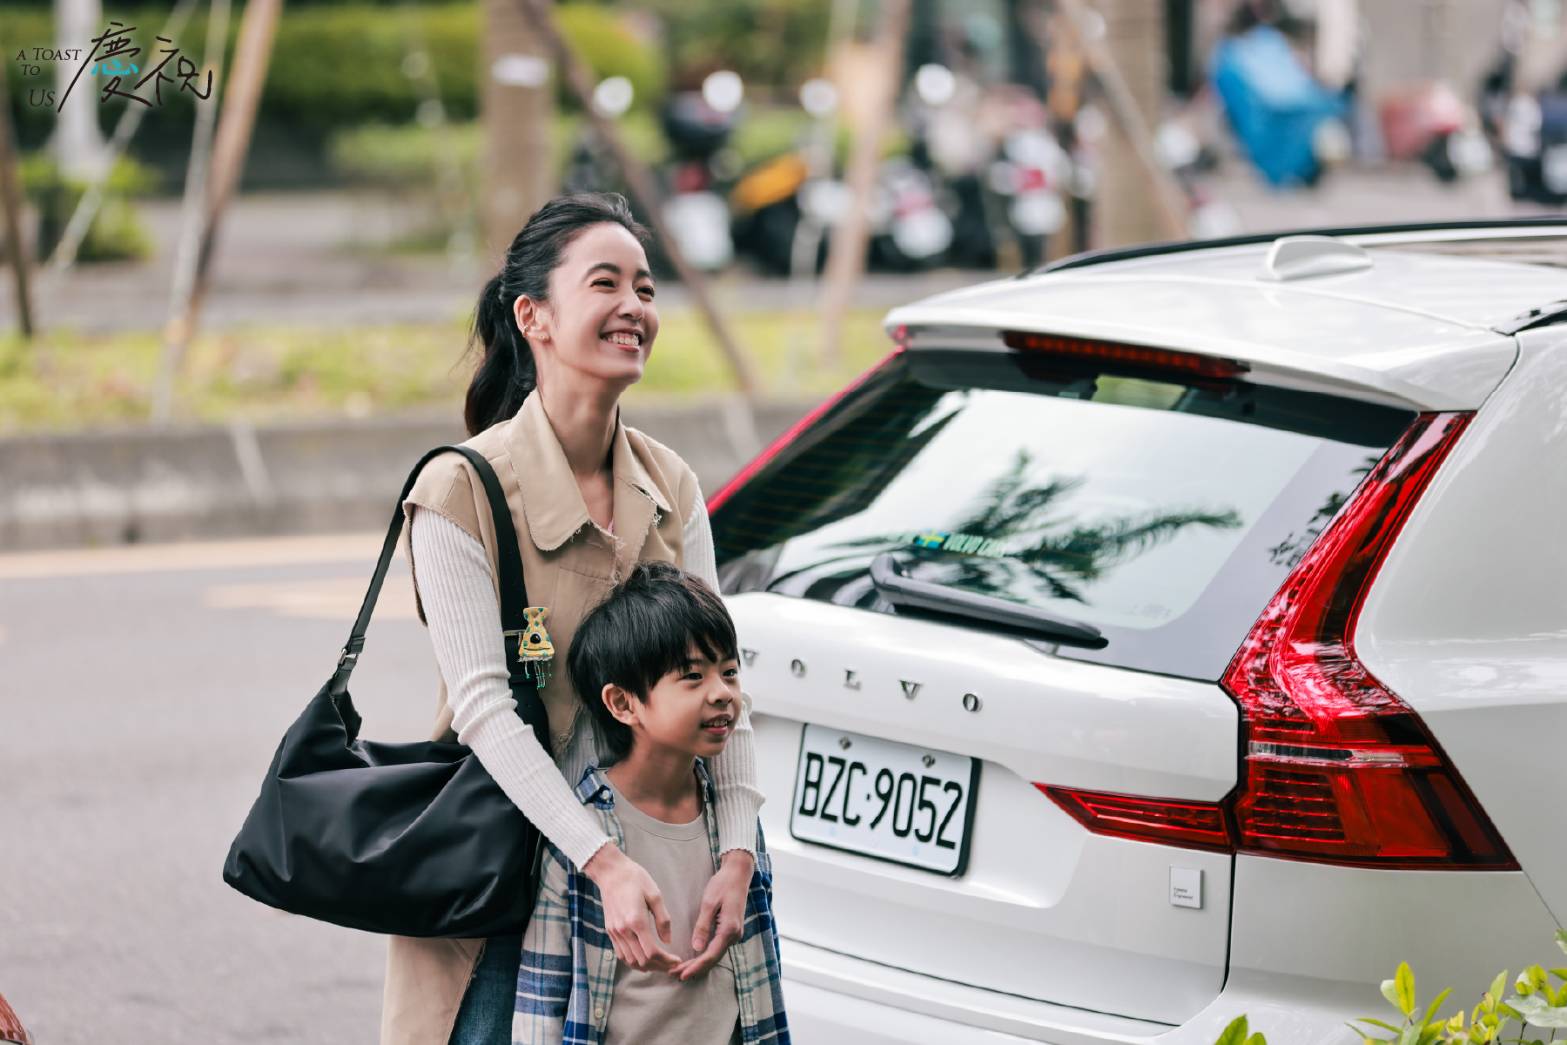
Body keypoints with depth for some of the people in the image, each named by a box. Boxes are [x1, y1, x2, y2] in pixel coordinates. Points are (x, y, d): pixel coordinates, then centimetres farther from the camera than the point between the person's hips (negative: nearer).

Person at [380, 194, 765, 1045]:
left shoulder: (670, 488, 5)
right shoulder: (462, 490, -13)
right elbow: (483, 704, -19)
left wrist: (736, 853, -13)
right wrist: (605, 865, -28)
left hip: (640, 846, 5)